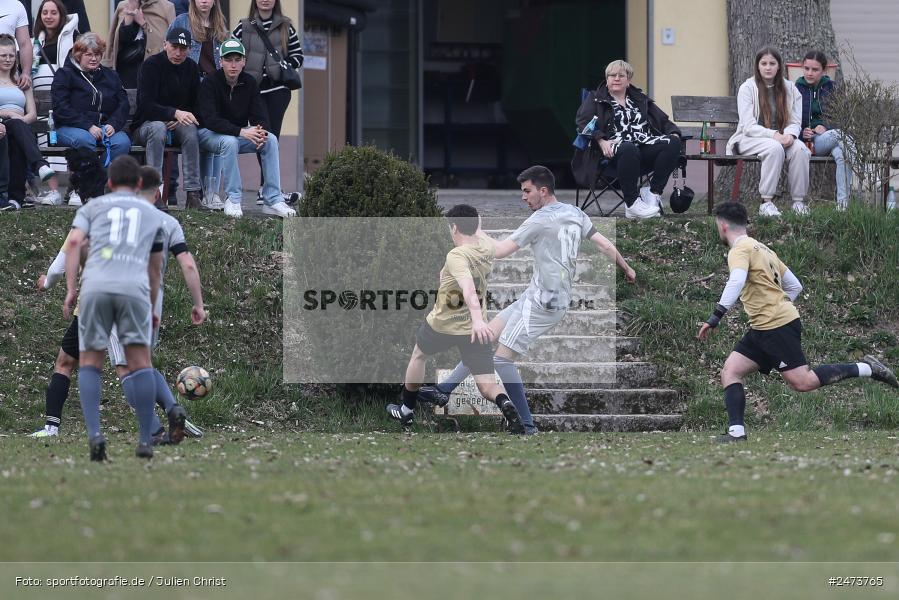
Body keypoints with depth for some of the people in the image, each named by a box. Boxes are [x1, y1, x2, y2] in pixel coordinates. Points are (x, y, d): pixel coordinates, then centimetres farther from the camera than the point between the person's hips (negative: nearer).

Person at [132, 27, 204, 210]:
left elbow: (196, 105, 9)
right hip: (146, 124, -3)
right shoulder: (152, 65, -9)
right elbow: (146, 105, -19)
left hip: (177, 124, 3)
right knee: (158, 128, -38)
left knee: (190, 129, -31)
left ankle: (193, 192, -34)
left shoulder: (190, 67, 6)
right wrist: (175, 113, -33)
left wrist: (183, 119, -13)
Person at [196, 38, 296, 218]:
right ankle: (233, 200, -28)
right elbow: (210, 119, -28)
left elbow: (260, 117, -3)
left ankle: (273, 200, -20)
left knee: (271, 140, -18)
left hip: (239, 132, 5)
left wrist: (261, 132, -29)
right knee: (229, 142, -37)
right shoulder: (210, 83, -16)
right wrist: (241, 132, -38)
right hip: (209, 133, -5)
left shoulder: (249, 83, 0)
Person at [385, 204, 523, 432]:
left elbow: (469, 288, -41)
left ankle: (406, 411, 40)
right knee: (487, 387, 0)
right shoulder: (487, 246, -2)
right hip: (473, 328, 4)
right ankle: (506, 406, -33)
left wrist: (478, 320, -55)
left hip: (442, 325, -4)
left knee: (418, 355, 28)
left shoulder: (457, 256, -23)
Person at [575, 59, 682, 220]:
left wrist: (674, 133, 3)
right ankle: (632, 204, -38)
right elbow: (583, 121, 2)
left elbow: (663, 121, 27)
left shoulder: (641, 100, 30)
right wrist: (601, 140, -16)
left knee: (672, 143, -26)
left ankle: (654, 193, -23)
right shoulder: (595, 99, 19)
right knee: (628, 149, -42)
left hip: (646, 144, 4)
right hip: (617, 145, -4)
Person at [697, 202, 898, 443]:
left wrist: (715, 317, -31)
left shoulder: (740, 249, -9)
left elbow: (736, 282, -29)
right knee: (730, 371, 2)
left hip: (778, 326, -10)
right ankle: (736, 432, -8)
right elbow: (795, 286, 24)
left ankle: (865, 369, -3)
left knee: (802, 382, -11)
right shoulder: (762, 249, 21)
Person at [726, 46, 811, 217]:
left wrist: (790, 134, -19)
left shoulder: (790, 88, 9)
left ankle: (799, 201, -23)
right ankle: (766, 202, -34)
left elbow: (795, 122, 6)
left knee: (800, 148, -29)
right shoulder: (747, 88, -3)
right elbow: (748, 126, -11)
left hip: (782, 137, 4)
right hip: (750, 139, -4)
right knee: (774, 148, -36)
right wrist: (774, 135, -26)